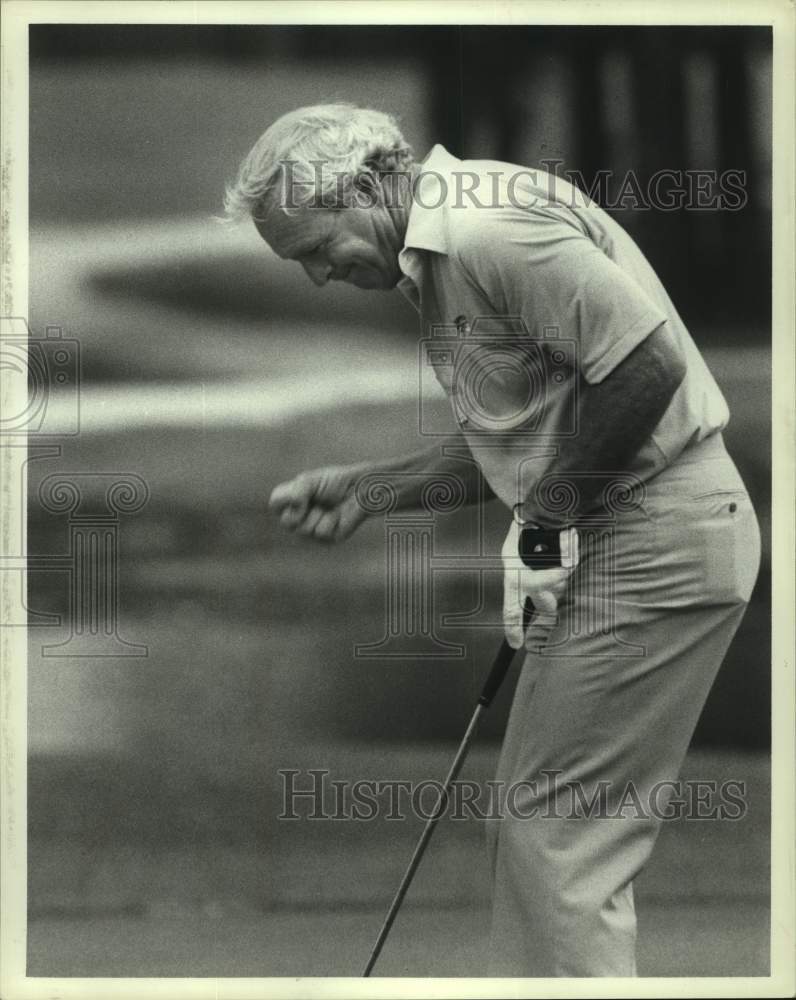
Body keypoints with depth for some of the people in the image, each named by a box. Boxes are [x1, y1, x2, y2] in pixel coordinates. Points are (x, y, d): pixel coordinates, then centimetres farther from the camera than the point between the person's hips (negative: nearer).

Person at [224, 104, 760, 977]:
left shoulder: (488, 231, -19)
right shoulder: (435, 257, 14)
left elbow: (651, 364, -25)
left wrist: (557, 498, -14)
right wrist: (365, 488, 11)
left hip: (658, 540, -11)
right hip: (607, 543, 11)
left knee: (559, 835, -7)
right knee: (529, 825, 14)